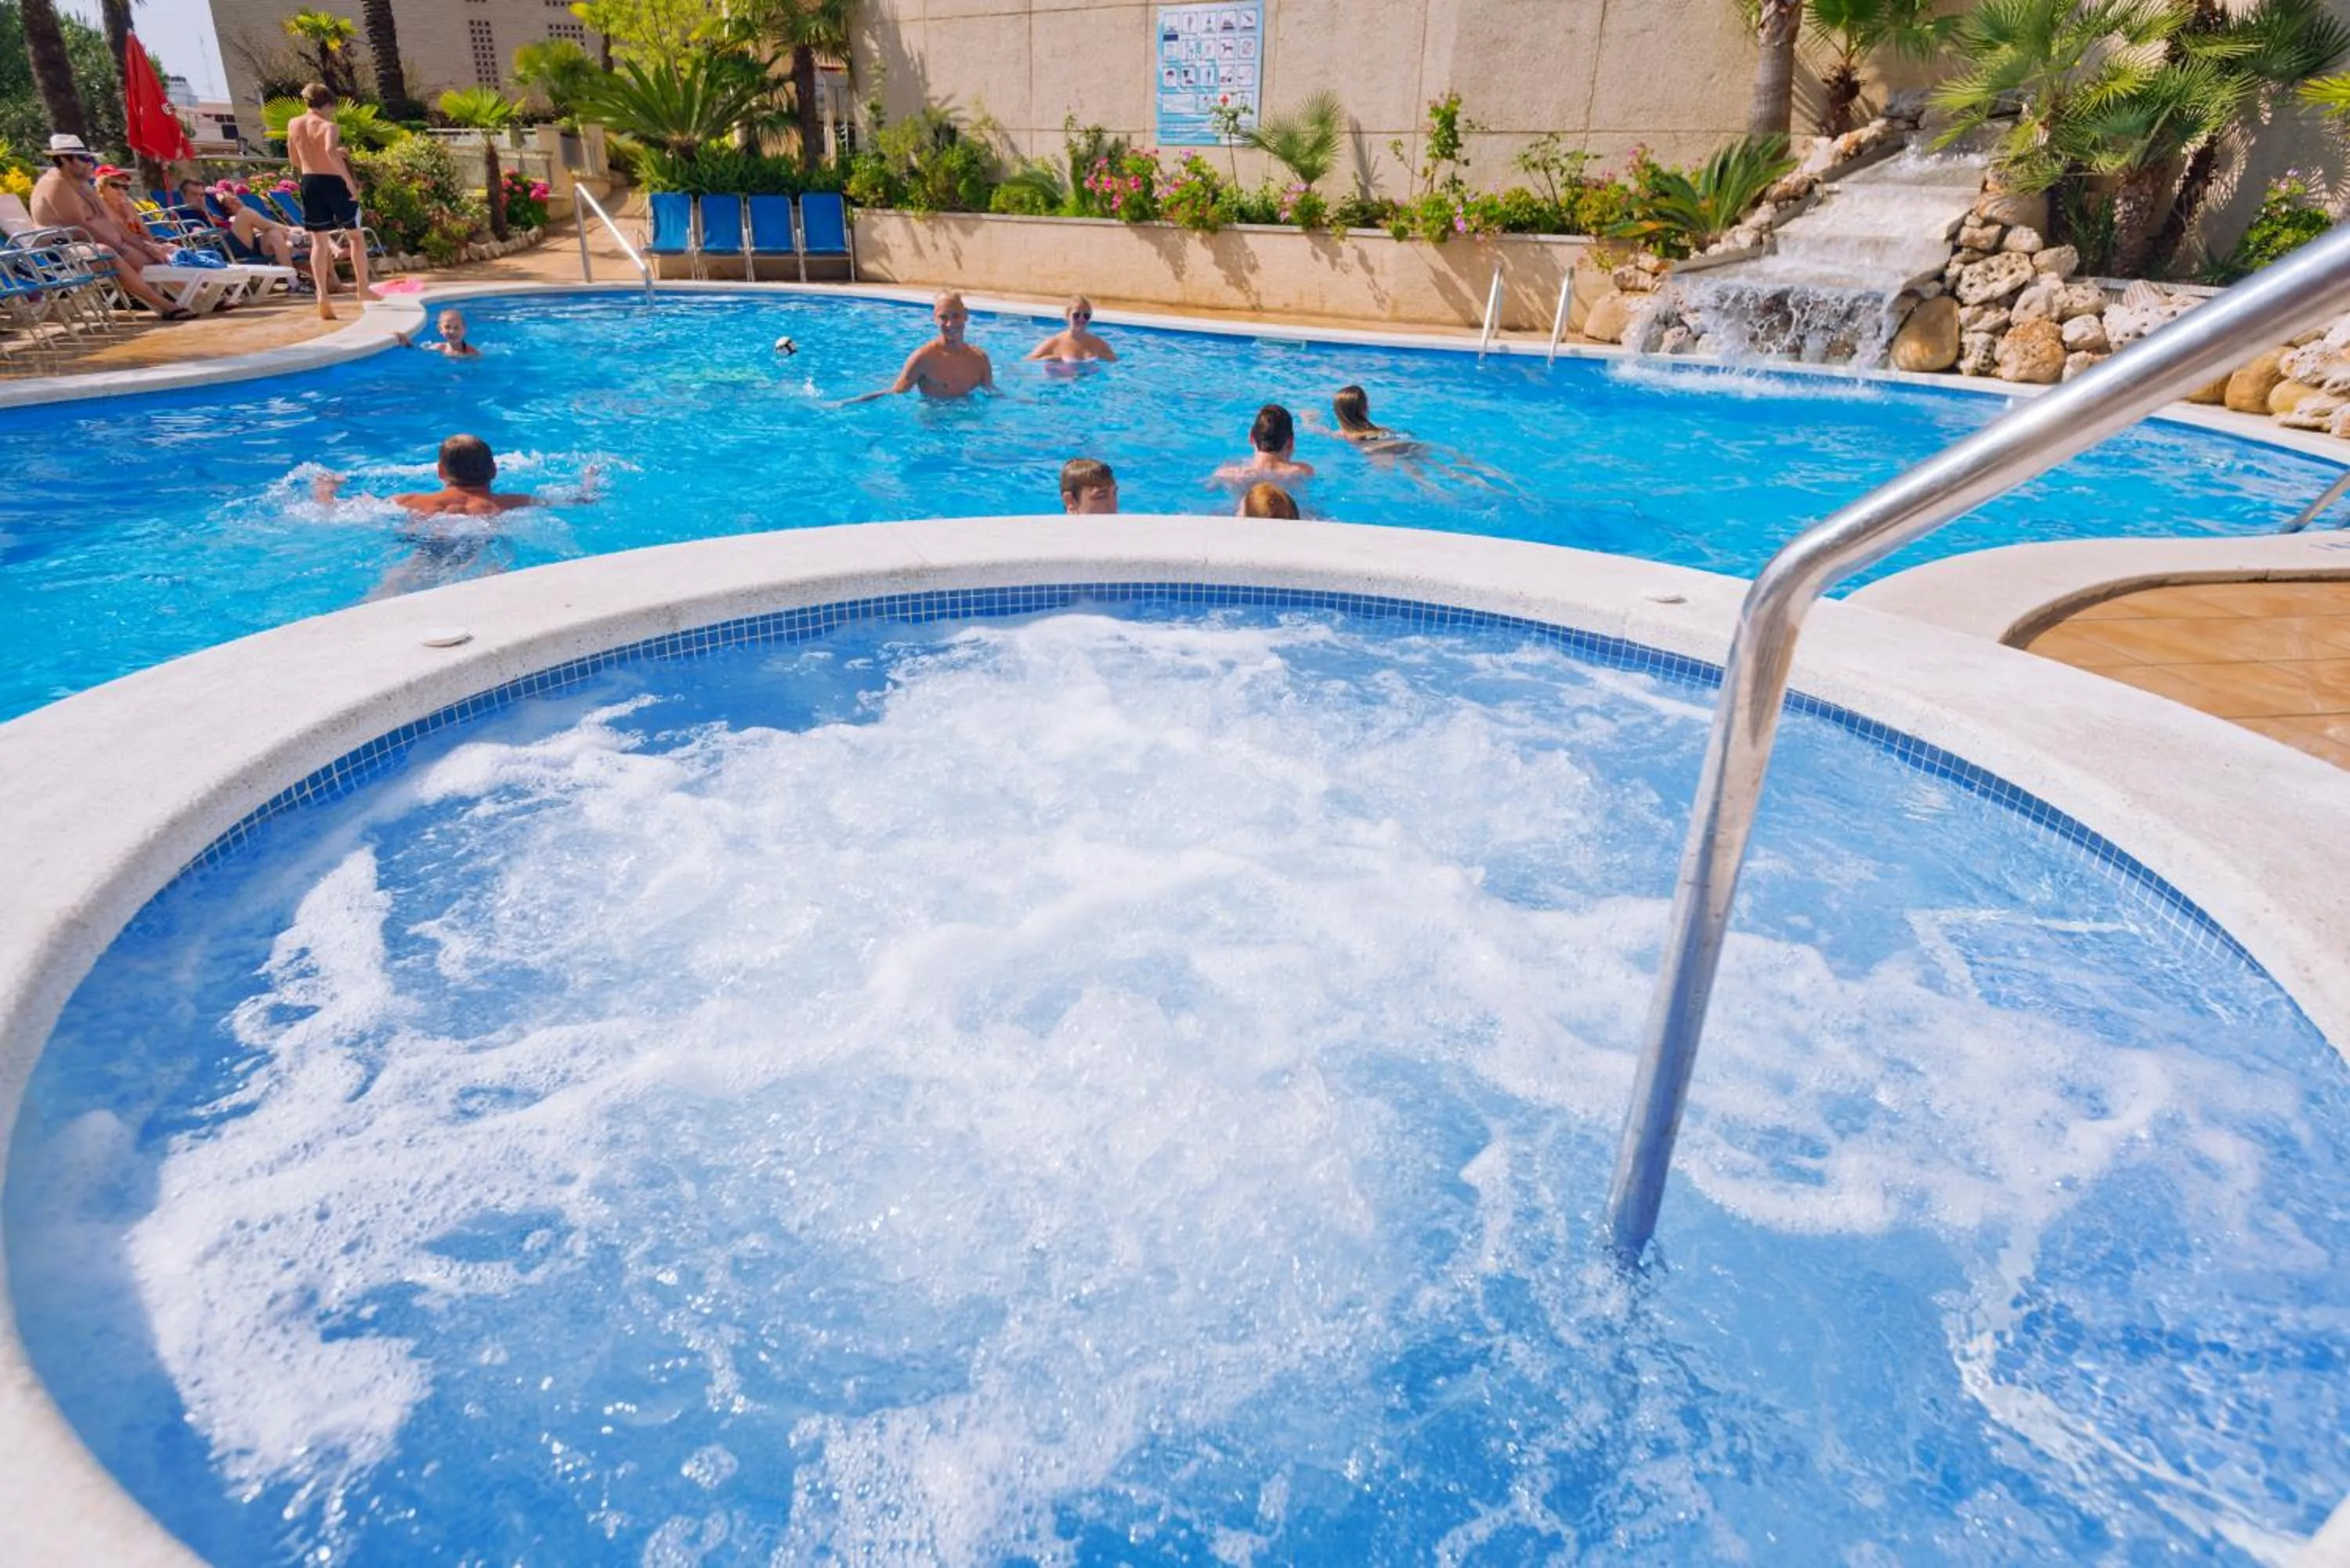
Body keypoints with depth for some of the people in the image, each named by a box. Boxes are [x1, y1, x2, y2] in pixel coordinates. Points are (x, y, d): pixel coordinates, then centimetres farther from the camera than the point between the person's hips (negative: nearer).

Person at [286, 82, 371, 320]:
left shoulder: (293, 124, 9)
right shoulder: (328, 126, -9)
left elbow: (296, 160, 17)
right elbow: (331, 152, -30)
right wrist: (350, 182, -27)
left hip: (310, 183, 5)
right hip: (333, 182, -5)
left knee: (318, 240, 6)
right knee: (355, 234, 13)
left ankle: (323, 295, -7)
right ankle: (363, 288, 13)